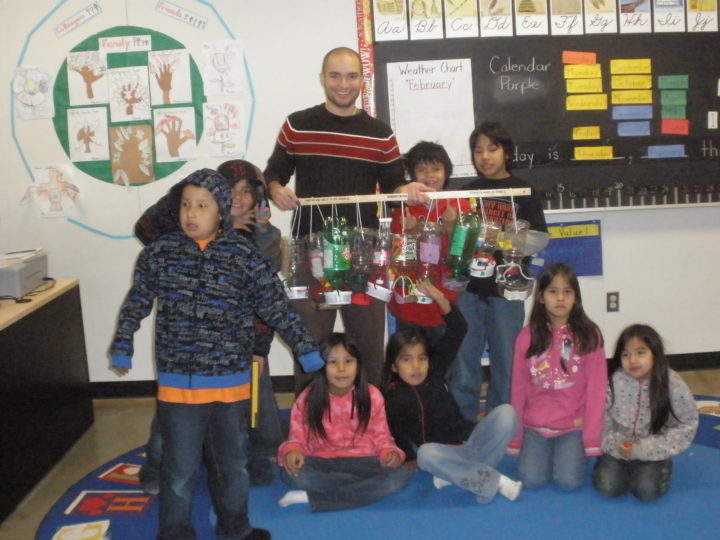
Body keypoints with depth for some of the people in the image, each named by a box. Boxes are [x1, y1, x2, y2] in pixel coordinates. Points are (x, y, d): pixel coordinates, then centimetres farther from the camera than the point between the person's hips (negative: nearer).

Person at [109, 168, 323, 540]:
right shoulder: (159, 253, -2)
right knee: (179, 467, 7)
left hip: (230, 382, 1)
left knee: (231, 462, 18)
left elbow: (278, 310, -2)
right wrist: (122, 349, 10)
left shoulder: (245, 257, -6)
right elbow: (136, 305, 10)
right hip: (177, 382, 0)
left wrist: (308, 352, -1)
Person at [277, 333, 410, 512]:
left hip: (362, 461, 1)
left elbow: (380, 436, 4)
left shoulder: (371, 396, -3)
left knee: (400, 475, -29)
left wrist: (389, 452, -18)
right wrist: (292, 451, -23)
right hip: (322, 463, -1)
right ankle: (370, 486, -21)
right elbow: (297, 438, 1)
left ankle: (311, 498, -27)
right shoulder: (308, 399, -5)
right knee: (292, 474, -33)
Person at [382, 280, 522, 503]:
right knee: (427, 453, -39)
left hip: (470, 441, 3)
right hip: (444, 454, -3)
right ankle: (495, 481, -33)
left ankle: (464, 474, -24)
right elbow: (397, 435, 0)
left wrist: (442, 301, -11)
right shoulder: (394, 398, 0)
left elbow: (458, 331, 1)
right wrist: (410, 458, -15)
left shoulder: (435, 372, 5)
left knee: (506, 412, -20)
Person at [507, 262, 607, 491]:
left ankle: (574, 451, 15)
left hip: (574, 425, -1)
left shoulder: (589, 335, -6)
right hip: (535, 425, 1)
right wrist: (515, 438, 5)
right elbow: (519, 389, 3)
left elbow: (596, 389, -5)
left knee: (568, 481, -17)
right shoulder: (527, 336, -2)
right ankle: (547, 451, 17)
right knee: (532, 480, -15)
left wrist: (592, 438, -8)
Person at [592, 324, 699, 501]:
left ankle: (653, 471, 12)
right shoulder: (612, 381, -15)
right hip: (617, 449, 1)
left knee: (647, 490, -21)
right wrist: (615, 444, -23)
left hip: (652, 453, -1)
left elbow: (685, 428, -11)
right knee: (608, 487, -17)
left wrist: (642, 449, -18)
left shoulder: (673, 385, -16)